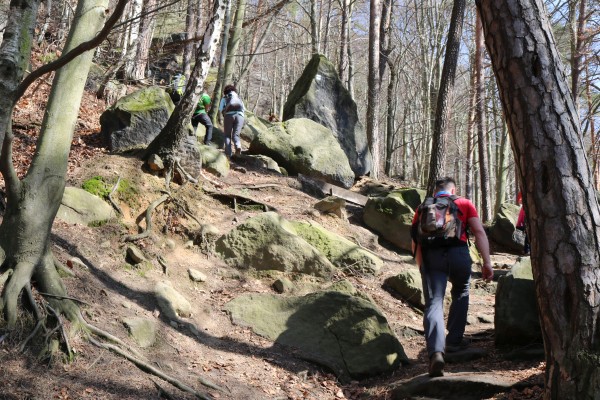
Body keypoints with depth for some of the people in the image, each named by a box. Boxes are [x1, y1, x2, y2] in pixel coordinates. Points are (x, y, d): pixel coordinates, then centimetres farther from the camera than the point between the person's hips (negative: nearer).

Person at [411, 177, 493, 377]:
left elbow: (415, 243, 18)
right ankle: (454, 341, 27)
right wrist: (487, 262, 4)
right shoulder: (464, 204, 18)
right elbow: (479, 232, 6)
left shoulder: (422, 208, 23)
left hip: (430, 256, 1)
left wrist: (422, 268, 27)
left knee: (434, 303, -4)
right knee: (460, 294, 25)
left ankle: (436, 352, -24)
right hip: (458, 253, 0)